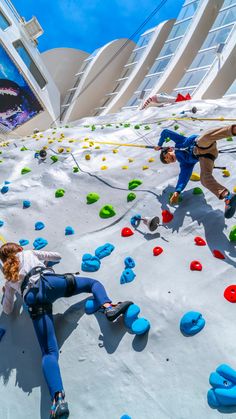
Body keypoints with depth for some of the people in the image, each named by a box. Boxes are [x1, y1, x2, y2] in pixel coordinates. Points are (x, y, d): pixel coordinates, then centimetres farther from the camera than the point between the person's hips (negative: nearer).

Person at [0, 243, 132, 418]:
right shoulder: (28, 253, 30)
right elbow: (57, 256, 37)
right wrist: (42, 262, 55)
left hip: (32, 301, 2)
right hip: (45, 282, -2)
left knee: (49, 352, -3)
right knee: (93, 282, 13)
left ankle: (58, 399, -25)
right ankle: (108, 306, -17)